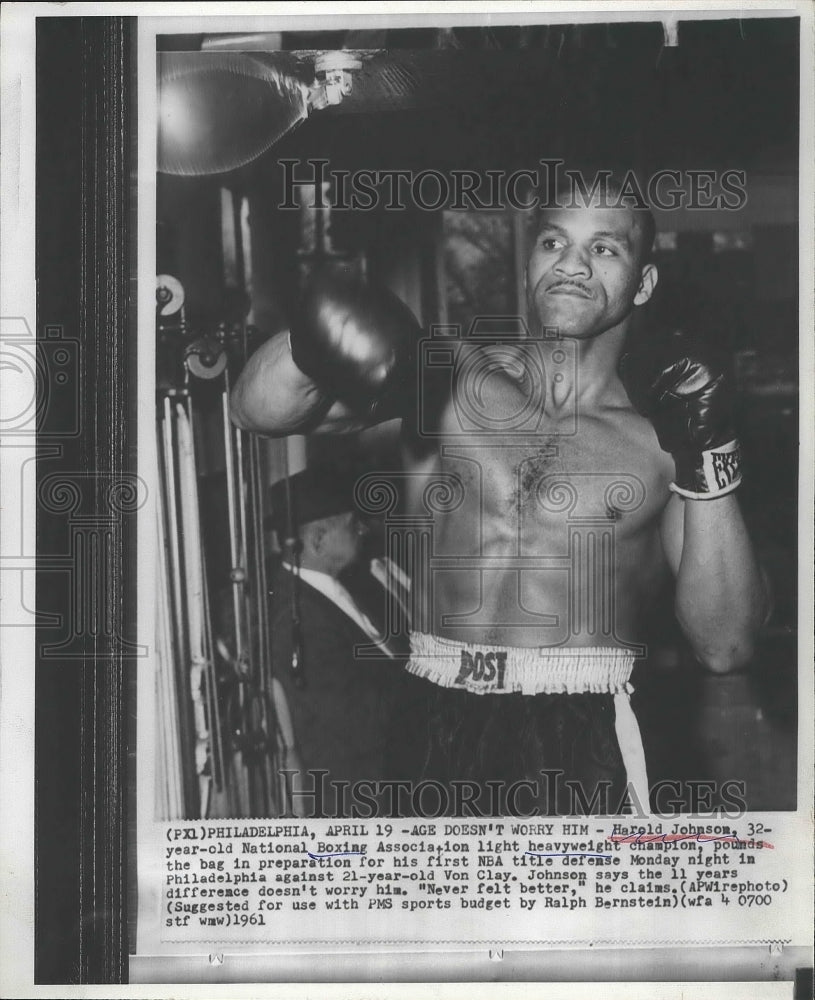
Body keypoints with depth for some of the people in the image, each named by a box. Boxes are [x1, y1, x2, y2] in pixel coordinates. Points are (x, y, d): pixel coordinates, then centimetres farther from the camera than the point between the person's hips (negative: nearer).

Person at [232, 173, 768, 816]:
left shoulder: (662, 435, 2)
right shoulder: (451, 376, 5)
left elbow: (725, 648, -4)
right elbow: (257, 410, -3)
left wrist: (708, 461, -12)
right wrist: (318, 338, -23)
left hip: (581, 748, -2)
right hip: (437, 730, 2)